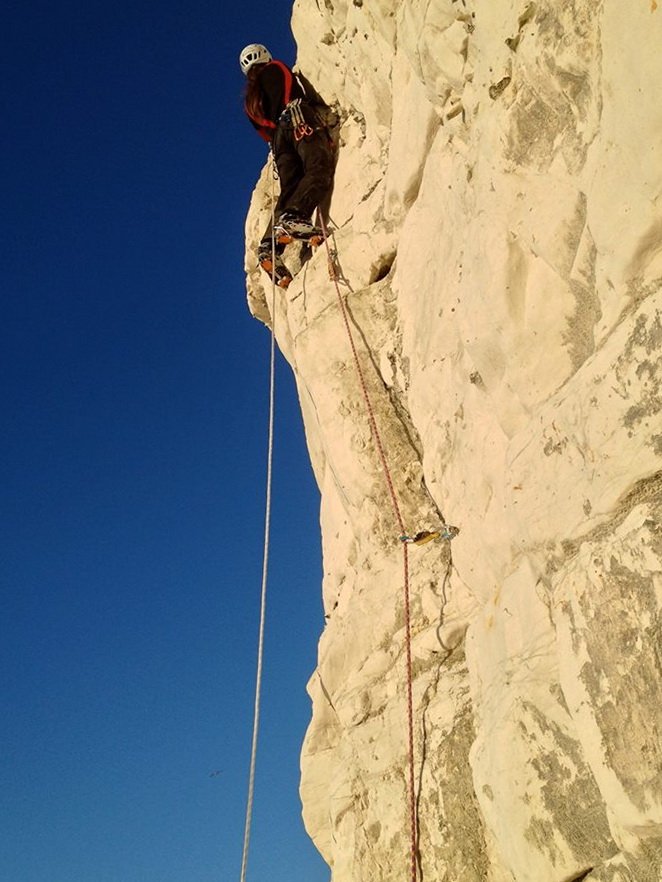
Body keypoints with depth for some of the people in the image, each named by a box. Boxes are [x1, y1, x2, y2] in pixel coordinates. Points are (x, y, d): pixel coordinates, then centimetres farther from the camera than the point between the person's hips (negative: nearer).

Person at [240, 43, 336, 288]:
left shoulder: (250, 99, 35)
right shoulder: (275, 69, 25)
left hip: (278, 136, 5)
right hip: (300, 121, -5)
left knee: (289, 192, -6)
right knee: (319, 170, -25)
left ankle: (270, 245, -28)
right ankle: (294, 217, -51)